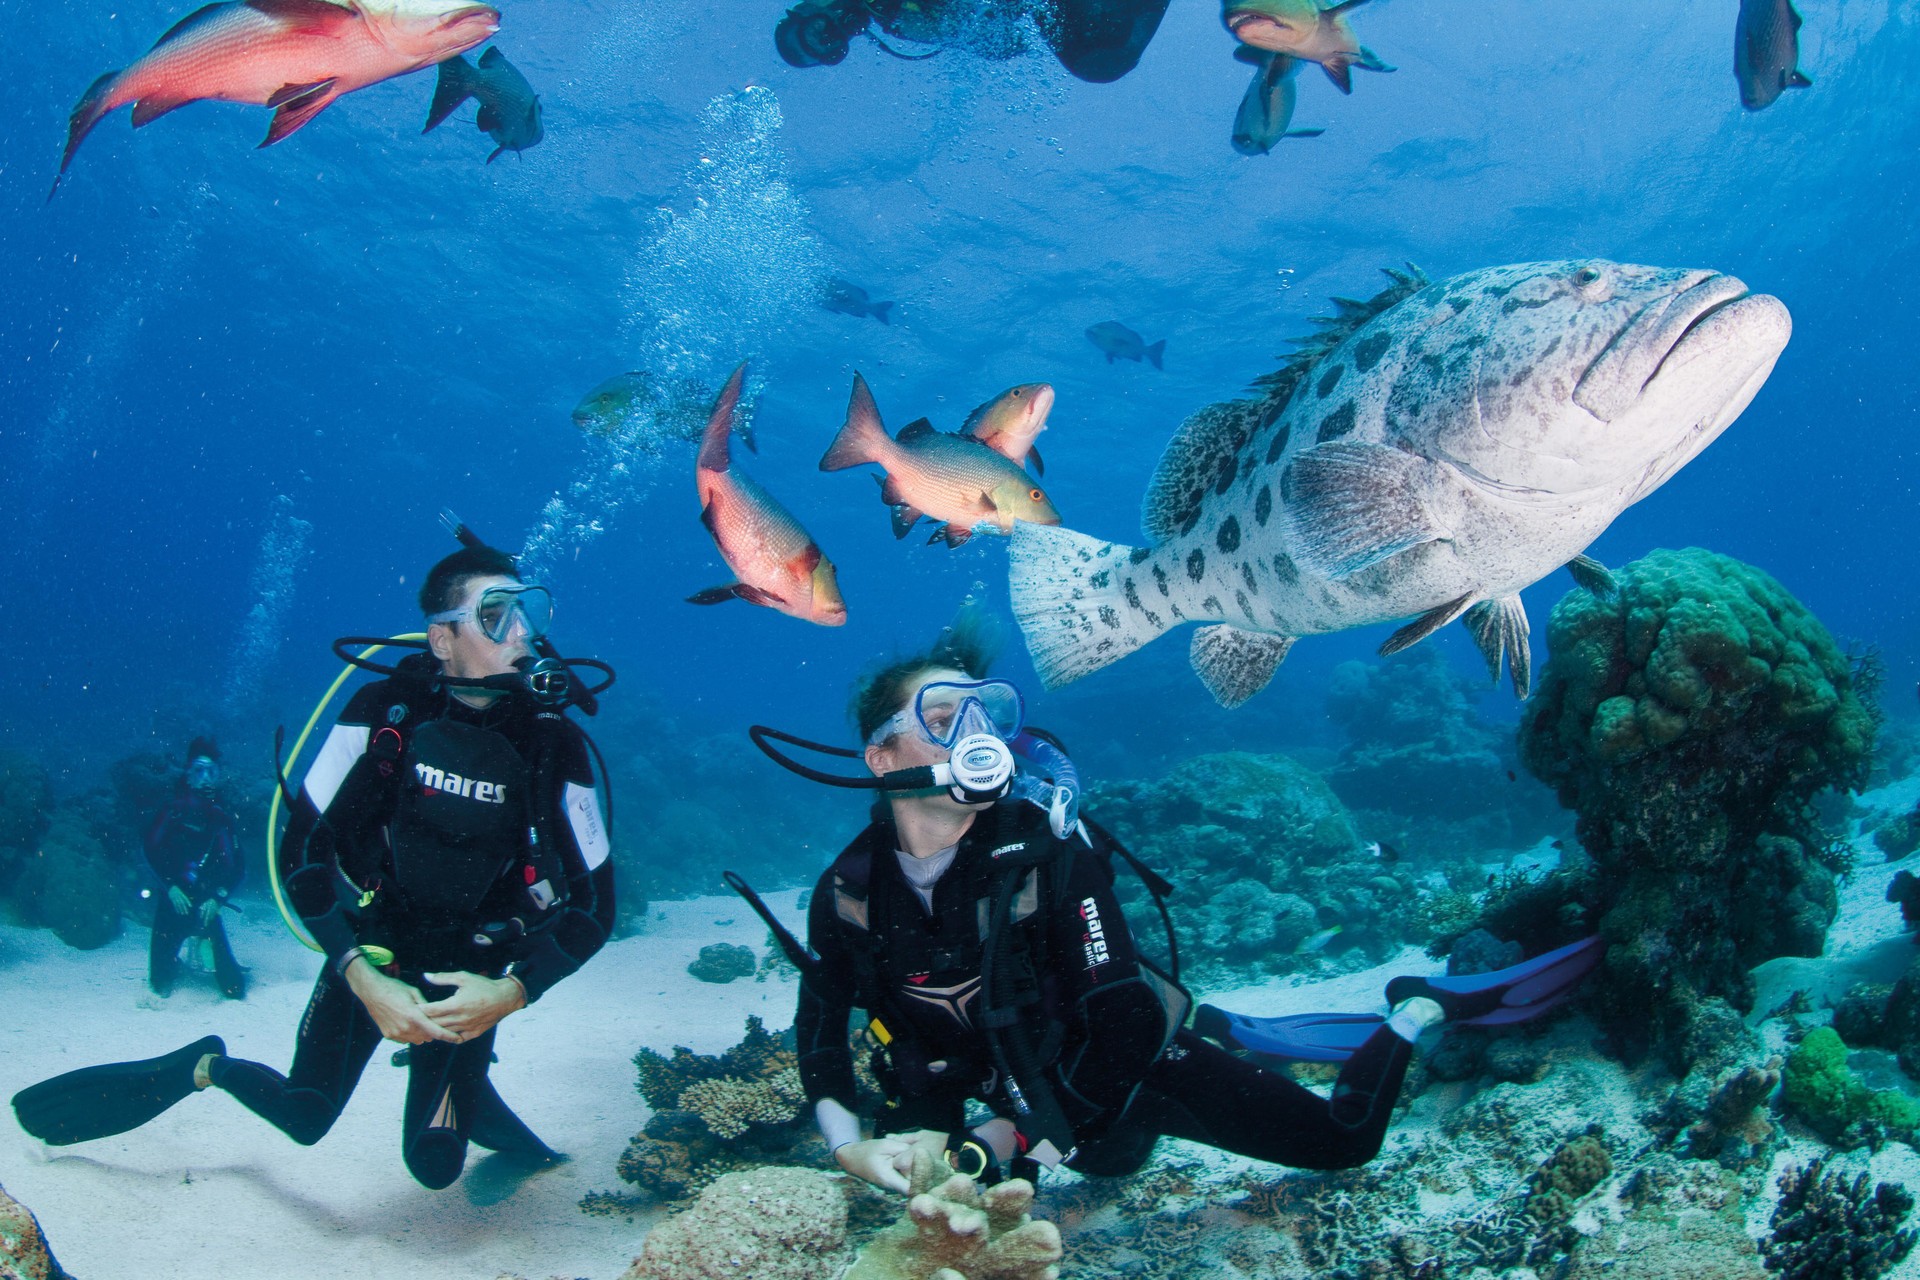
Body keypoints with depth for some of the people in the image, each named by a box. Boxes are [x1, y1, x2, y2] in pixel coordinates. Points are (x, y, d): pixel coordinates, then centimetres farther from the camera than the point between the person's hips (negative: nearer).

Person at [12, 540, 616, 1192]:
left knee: (435, 1163, -2)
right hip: (368, 949, 0)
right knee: (304, 1119, 2)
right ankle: (206, 1066, 34)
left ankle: (469, 1098, 33)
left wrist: (510, 992, -28)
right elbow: (300, 851, -15)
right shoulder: (384, 711, -18)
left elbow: (595, 903, -13)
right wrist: (363, 978, -25)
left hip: (470, 978, 0)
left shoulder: (555, 742, -18)